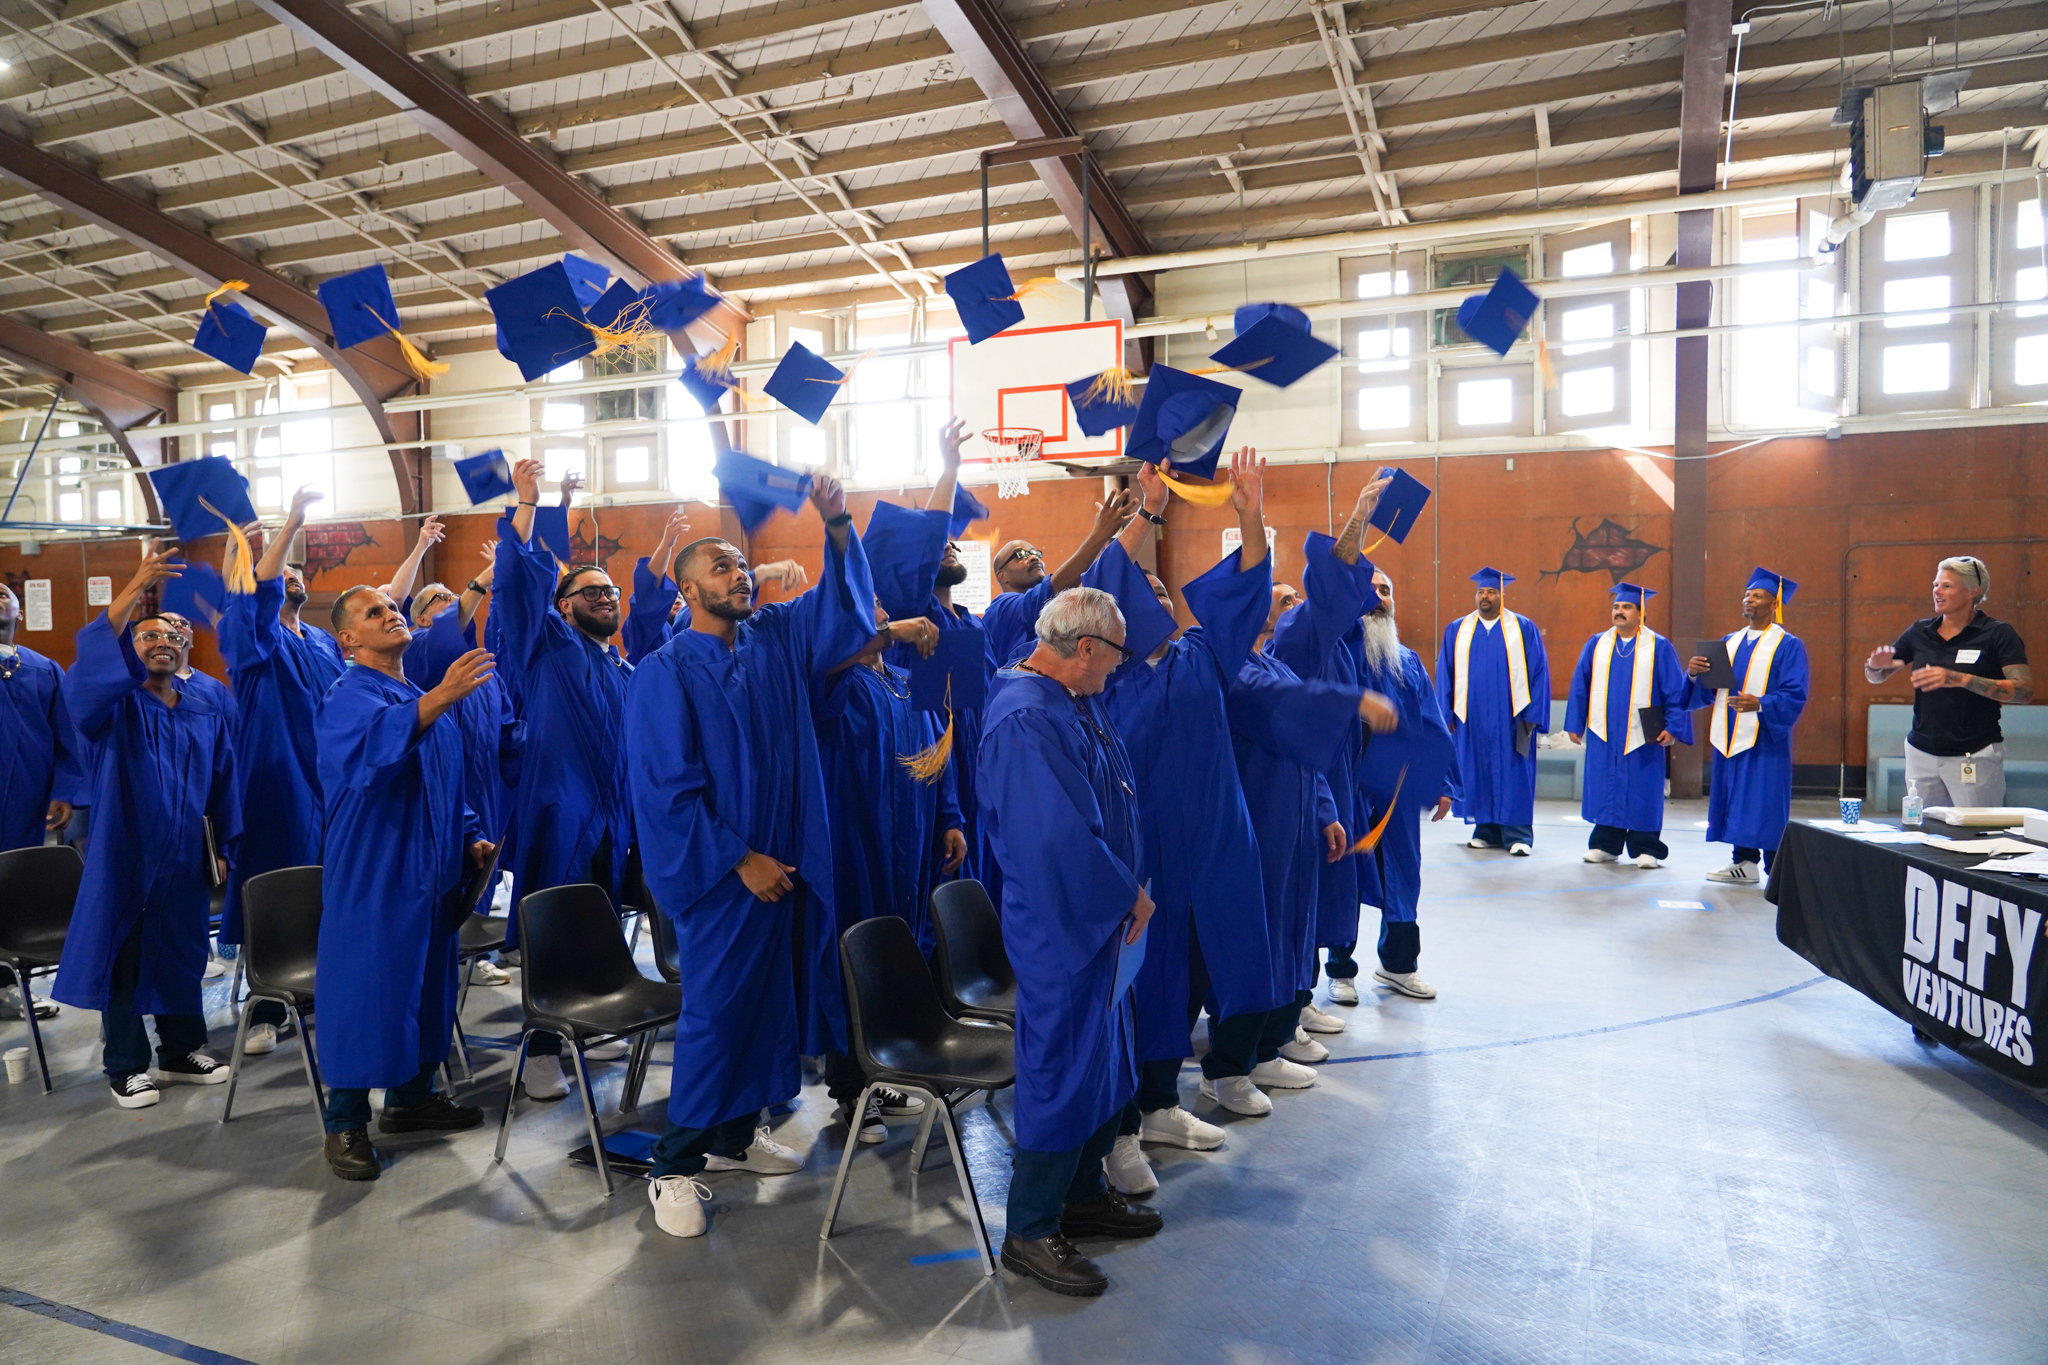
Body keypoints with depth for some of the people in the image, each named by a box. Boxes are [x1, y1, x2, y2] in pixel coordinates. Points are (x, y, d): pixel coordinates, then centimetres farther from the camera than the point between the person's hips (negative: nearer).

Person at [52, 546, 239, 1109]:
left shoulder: (207, 714, 9)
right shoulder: (113, 704, -3)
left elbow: (222, 787, 11)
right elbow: (93, 657, -25)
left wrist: (222, 848, 6)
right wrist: (138, 585, -32)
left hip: (184, 857, 4)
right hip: (125, 854, -3)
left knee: (181, 954, 13)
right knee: (124, 958, 4)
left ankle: (181, 1051, 27)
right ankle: (126, 1067, 16)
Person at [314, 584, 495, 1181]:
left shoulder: (425, 700, 14)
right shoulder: (348, 698, -12)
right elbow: (376, 746, -36)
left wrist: (469, 837, 10)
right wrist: (441, 697, -48)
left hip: (428, 871, 8)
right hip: (371, 873, -8)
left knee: (427, 983, 15)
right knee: (364, 990, -1)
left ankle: (410, 1097, 31)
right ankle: (346, 1125, 12)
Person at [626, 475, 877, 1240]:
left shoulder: (775, 639, 7)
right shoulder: (668, 672, -10)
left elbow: (841, 600, 4)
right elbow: (665, 788, -14)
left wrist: (837, 528, -14)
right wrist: (738, 860, -16)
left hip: (786, 860, 6)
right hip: (722, 872, -6)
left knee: (770, 999, 14)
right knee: (714, 1011, 0)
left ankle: (734, 1134, 31)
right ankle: (674, 1167, 15)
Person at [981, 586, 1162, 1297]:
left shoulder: (1070, 702, 6)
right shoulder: (1027, 720, -26)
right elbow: (1058, 839, -29)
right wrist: (1127, 896, -16)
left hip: (1097, 918, 10)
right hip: (1060, 926, -10)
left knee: (1104, 1059, 21)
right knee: (1062, 1071, 2)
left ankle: (1083, 1193, 39)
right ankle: (1029, 1231, 20)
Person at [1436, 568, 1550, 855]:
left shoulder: (1524, 629, 3)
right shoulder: (1457, 630, 8)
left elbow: (1539, 672, 1)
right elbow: (1445, 675, 9)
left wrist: (1532, 714, -6)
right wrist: (1446, 714, 2)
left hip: (1511, 717, -2)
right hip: (1471, 718, 2)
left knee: (1513, 776, -2)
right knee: (1478, 775, 5)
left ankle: (1517, 836, 3)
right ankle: (1486, 832, 15)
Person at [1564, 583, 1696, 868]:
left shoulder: (1659, 647, 0)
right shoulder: (1597, 644, 7)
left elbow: (1676, 691, -2)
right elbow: (1580, 686, 10)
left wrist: (1672, 727, -11)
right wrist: (1575, 724, 6)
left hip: (1642, 735, -2)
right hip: (1602, 733, 3)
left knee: (1642, 793, 3)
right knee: (1605, 789, 7)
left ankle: (1645, 849, 13)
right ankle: (1605, 845, 18)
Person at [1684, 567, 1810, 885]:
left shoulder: (1788, 646, -2)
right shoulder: (1731, 642, 16)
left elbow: (1795, 695, -11)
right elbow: (1708, 689, 14)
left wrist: (1760, 704, -27)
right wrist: (1695, 674, -7)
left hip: (1764, 739, -6)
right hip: (1731, 737, 6)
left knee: (1764, 803, -5)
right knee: (1737, 801, 9)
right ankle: (1745, 863, 18)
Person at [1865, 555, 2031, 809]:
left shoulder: (1998, 634, -3)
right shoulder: (1919, 632, 7)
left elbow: (2025, 691, -13)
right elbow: (1876, 677, 16)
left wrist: (1961, 680, -24)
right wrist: (1874, 664, -8)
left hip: (1975, 756, -4)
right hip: (1921, 753, 4)